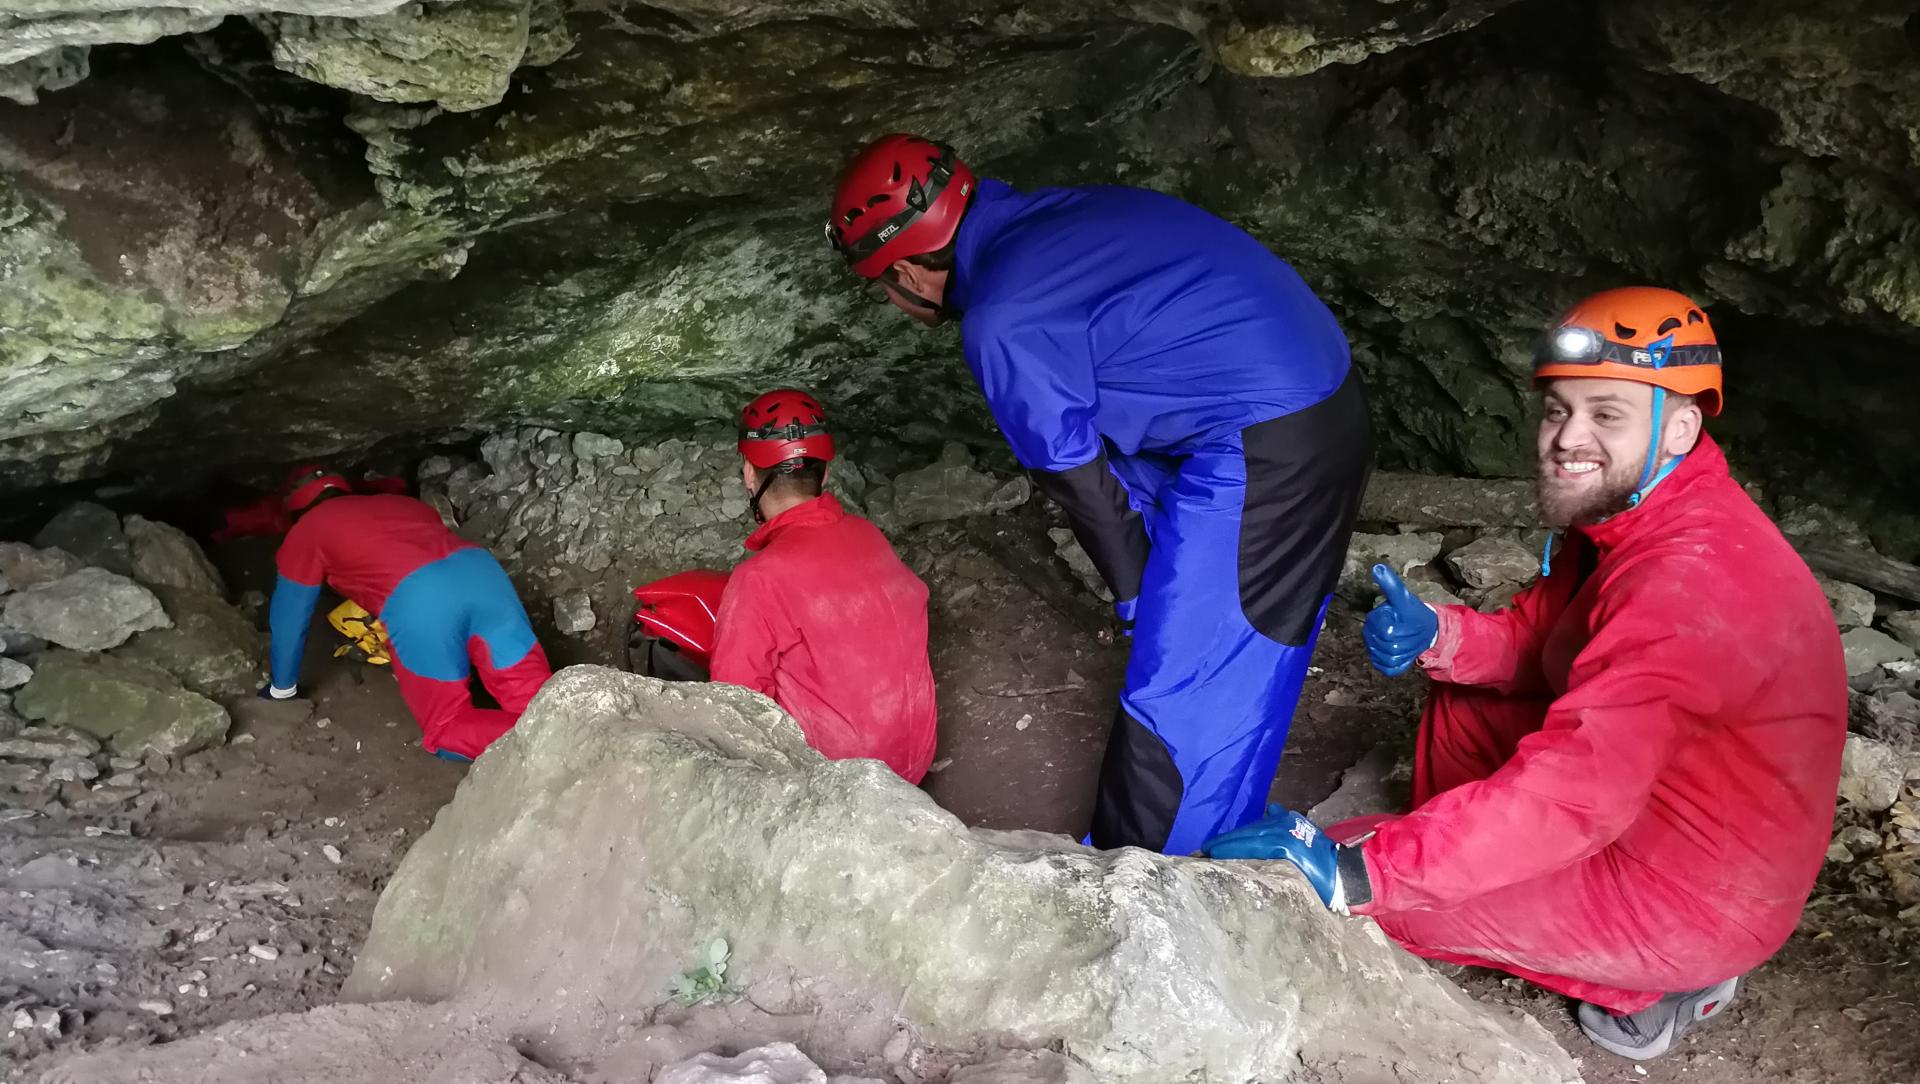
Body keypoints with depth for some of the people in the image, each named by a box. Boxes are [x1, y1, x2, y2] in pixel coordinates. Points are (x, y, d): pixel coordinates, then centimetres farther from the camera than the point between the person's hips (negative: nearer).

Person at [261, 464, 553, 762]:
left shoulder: (307, 530, 26)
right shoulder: (399, 502, 39)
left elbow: (288, 619, 32)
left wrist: (283, 688, 47)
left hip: (418, 603, -5)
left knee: (447, 730, 5)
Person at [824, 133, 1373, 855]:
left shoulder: (1001, 324, -16)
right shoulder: (1045, 215, 12)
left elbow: (1077, 477, -8)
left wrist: (1137, 593, 7)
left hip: (1261, 452, -10)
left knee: (1174, 694, -2)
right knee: (1238, 665, 21)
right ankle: (1224, 839, 36)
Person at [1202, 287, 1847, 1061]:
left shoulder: (1695, 579, -31)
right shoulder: (1631, 513, 0)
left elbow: (1575, 791, -37)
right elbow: (1536, 641, 9)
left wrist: (1355, 871, -38)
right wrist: (1437, 635, -15)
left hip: (1697, 898, -9)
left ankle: (1651, 982, 1)